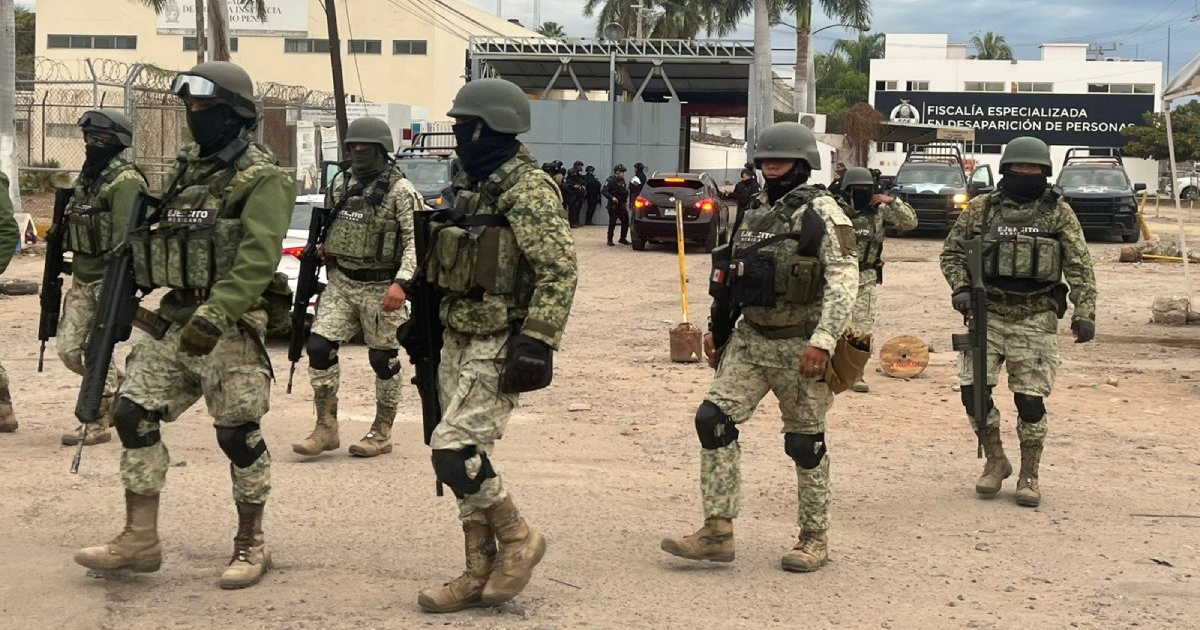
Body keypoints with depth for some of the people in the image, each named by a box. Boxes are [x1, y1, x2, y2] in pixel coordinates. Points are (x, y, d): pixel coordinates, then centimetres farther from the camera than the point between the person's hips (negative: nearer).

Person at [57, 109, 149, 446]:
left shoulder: (125, 182, -14)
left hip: (108, 279, -9)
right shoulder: (86, 178, 14)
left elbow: (124, 238, -21)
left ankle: (99, 423, 6)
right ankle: (121, 385, 28)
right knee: (68, 349, 8)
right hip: (80, 279, 9)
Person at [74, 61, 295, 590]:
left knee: (238, 433, -1)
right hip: (175, 318, 8)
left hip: (230, 326, -8)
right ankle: (139, 539, 11)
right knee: (134, 414, 3)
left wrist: (213, 316, -29)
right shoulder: (184, 170, 15)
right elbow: (160, 240, 20)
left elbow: (257, 259, -21)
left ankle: (251, 545, 14)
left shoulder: (261, 178, -10)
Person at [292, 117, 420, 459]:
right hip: (340, 282, 5)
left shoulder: (400, 191, -11)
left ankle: (382, 432, 18)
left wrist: (400, 283, -29)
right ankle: (326, 427, 4)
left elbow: (415, 241, -18)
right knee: (319, 346, -6)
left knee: (383, 360, 4)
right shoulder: (340, 183, 8)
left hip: (380, 287, -5)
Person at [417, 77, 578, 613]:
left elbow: (560, 270, -20)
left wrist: (536, 343, -25)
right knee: (465, 455, 9)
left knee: (454, 452, -14)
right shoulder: (470, 185, 14)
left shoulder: (526, 189, -15)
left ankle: (518, 539, 6)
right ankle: (481, 573, 17)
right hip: (459, 340, 9)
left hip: (500, 345, -9)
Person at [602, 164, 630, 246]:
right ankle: (610, 240, 6)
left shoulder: (622, 181, 13)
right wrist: (612, 197, -28)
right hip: (613, 206, -7)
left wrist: (625, 201, 14)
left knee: (625, 221, 5)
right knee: (612, 223, -4)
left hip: (622, 205, 7)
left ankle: (623, 239, 18)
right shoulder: (610, 181, -10)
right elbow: (604, 191, -17)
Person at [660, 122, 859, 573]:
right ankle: (717, 531, 0)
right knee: (713, 419, -4)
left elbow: (844, 280, -17)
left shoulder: (821, 213, -10)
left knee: (806, 442, 3)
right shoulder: (755, 211, 13)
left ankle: (815, 537, 18)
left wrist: (823, 340, -26)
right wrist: (716, 329, 18)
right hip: (750, 340, 7)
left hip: (800, 346, -7)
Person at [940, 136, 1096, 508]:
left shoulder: (1058, 213, 2)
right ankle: (995, 461, 15)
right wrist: (961, 289, -5)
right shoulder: (981, 208, 5)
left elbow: (1079, 267, -1)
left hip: (1035, 320, -2)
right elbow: (952, 252, 12)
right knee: (973, 387, -5)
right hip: (988, 314, 2)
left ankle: (1029, 475, 15)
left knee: (1030, 399, -1)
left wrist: (1084, 313, -10)